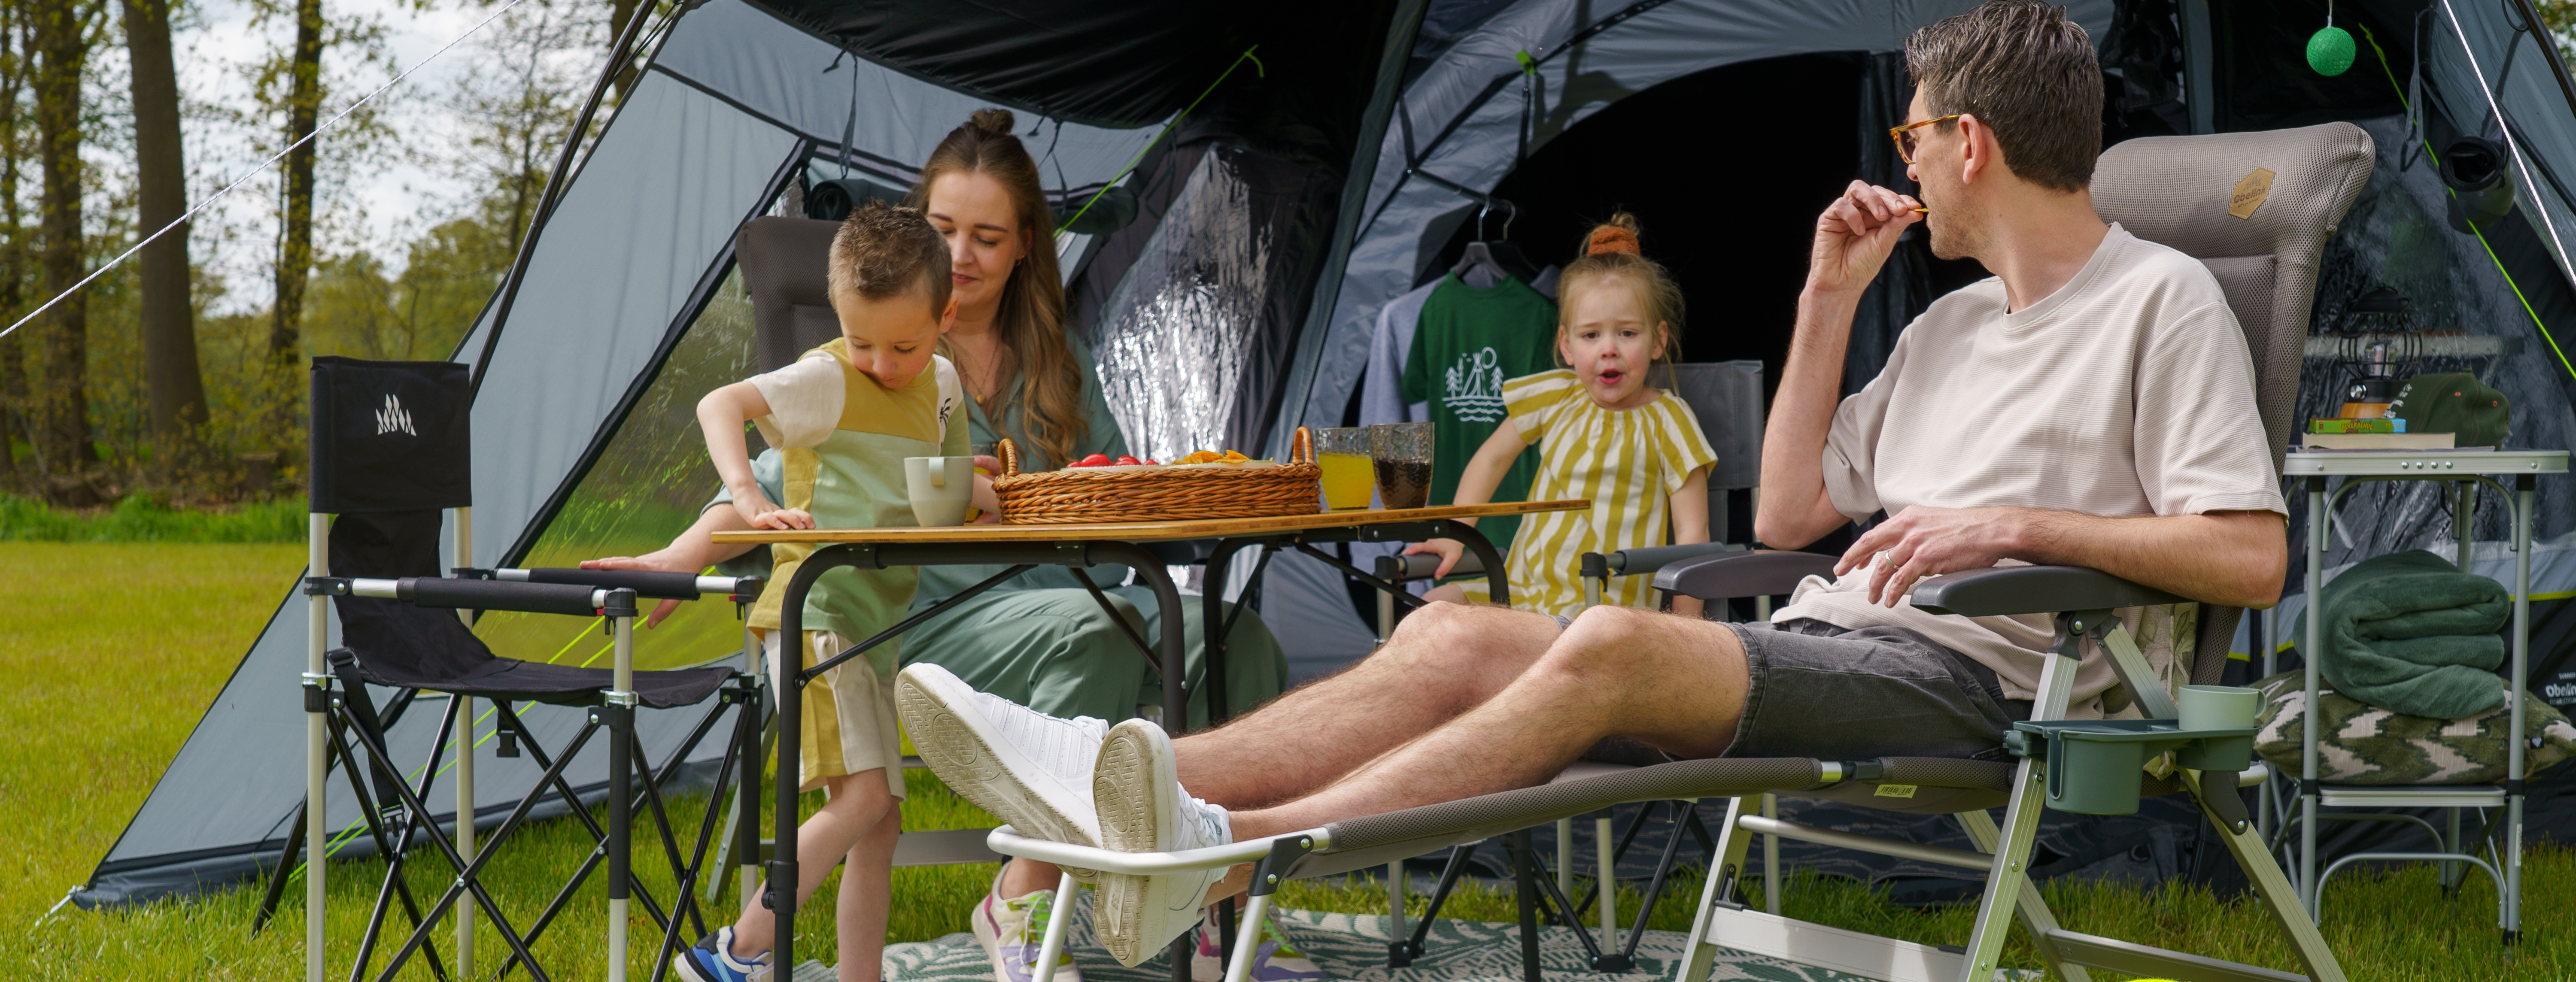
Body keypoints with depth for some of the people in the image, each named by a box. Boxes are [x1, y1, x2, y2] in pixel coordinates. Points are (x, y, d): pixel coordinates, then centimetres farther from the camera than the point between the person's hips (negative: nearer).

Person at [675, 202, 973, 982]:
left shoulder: (941, 382, 12)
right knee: (864, 797, -17)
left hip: (877, 618, 8)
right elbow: (721, 405, -22)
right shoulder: (827, 379, -10)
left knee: (878, 815, 9)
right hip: (819, 614, -8)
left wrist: (997, 496, 10)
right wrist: (750, 501, -34)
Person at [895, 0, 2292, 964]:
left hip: (1972, 686, -8)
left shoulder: (2162, 301, 3)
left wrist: (2025, 522, -18)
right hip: (1817, 650, 8)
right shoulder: (1952, 326, 26)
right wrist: (1826, 306, 19)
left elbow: (2251, 559, -9)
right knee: (1453, 636, -12)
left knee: (1613, 644, -33)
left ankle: (1226, 851, -42)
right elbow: (1786, 517, 24)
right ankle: (1118, 785, -26)